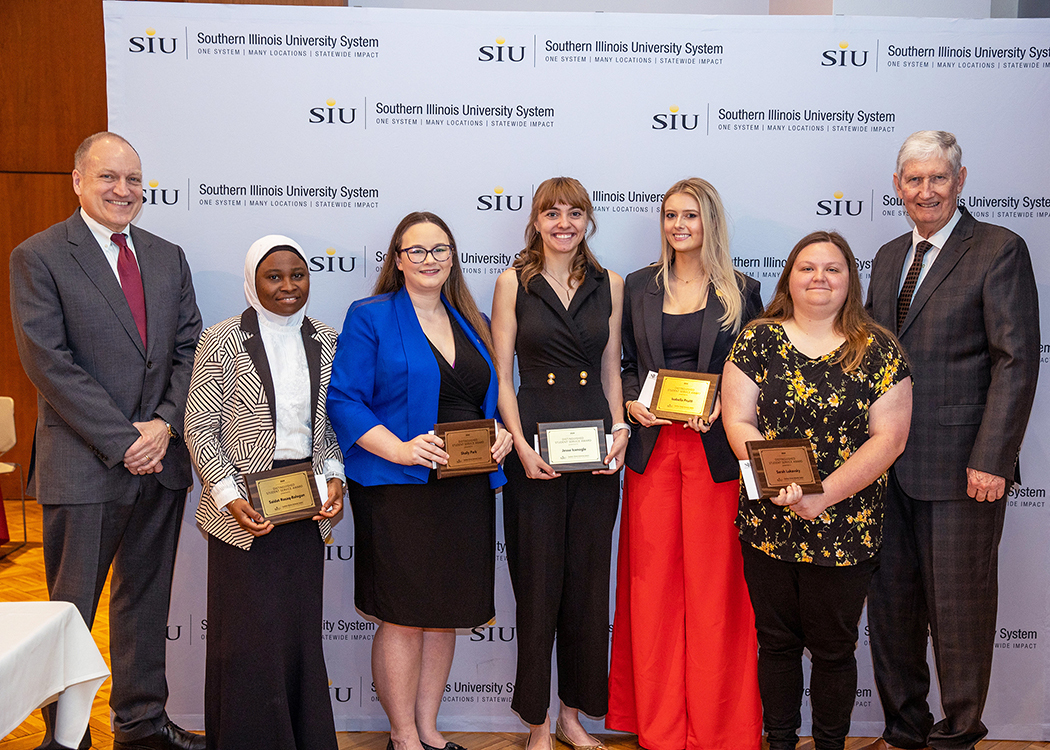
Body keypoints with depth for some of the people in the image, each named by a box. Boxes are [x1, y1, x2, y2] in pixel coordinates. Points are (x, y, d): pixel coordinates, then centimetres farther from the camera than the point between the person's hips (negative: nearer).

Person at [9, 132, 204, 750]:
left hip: (161, 462, 5)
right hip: (84, 467, -5)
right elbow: (50, 364, -12)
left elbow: (191, 348, 8)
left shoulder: (167, 257, 11)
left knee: (147, 599, 16)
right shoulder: (38, 257, -4)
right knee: (71, 609, 6)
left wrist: (164, 425, -8)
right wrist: (123, 442, -15)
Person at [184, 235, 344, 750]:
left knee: (301, 630, 11)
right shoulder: (222, 341, -5)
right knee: (248, 635, 2)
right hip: (245, 509, -3)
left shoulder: (327, 342, 7)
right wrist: (229, 496, -13)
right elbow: (199, 428, -5)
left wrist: (335, 477, -2)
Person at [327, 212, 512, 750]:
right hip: (400, 488, -5)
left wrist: (503, 433, -2)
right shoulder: (370, 318, -2)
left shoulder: (472, 323, 15)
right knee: (403, 617, 1)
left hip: (467, 488, 5)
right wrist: (400, 449, -21)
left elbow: (491, 398, 20)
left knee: (445, 612, 12)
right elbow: (344, 401, -9)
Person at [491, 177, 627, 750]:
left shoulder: (608, 285, 9)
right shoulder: (514, 282, 1)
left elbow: (611, 371, 12)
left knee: (589, 583, 10)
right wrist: (520, 444, -12)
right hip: (534, 444, -3)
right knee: (538, 584, 4)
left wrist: (620, 430, -2)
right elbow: (502, 375, -1)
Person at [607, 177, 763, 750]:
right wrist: (631, 402, -5)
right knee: (652, 583, 4)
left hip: (716, 450, -2)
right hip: (652, 450, 2)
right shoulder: (638, 288, 11)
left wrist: (723, 406, -12)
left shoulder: (742, 292, 5)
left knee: (714, 584, 2)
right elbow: (623, 364, 14)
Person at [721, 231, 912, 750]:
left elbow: (889, 436, -7)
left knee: (833, 649, 11)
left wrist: (825, 493, -17)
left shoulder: (880, 351, -2)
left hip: (847, 528, -1)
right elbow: (738, 421, -4)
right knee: (776, 643, 13)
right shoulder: (757, 340, 2)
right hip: (767, 526, 1)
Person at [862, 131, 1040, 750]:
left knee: (959, 606, 6)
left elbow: (1017, 360, -11)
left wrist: (991, 460, -16)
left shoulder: (1000, 250, -5)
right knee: (891, 600, 12)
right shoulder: (889, 257, 15)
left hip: (960, 467, -6)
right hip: (888, 466, 6)